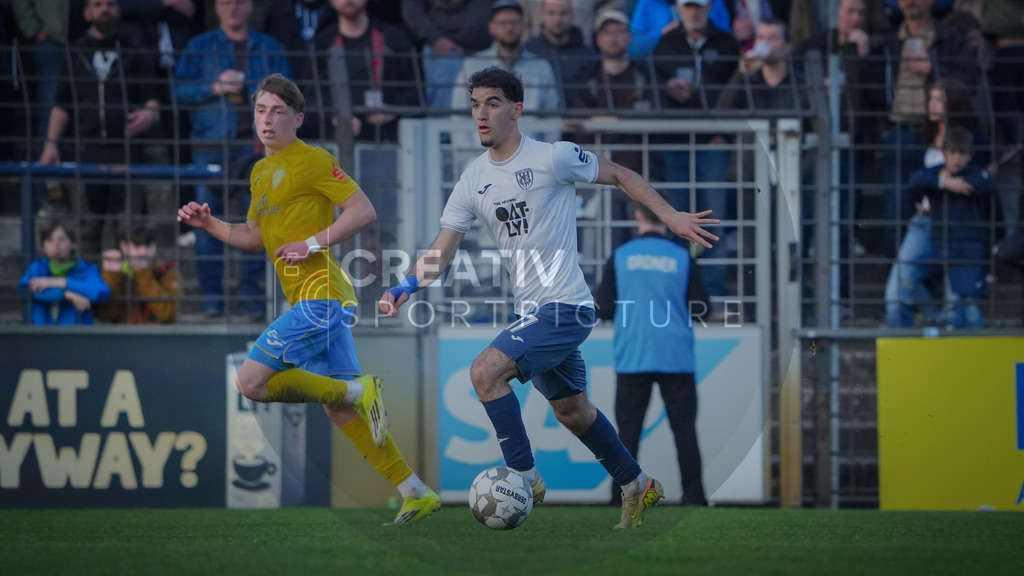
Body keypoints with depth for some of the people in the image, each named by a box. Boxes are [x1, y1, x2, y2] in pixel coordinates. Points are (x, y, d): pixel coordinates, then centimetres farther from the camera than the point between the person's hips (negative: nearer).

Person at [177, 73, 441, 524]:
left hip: (320, 294, -9)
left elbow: (363, 211, -12)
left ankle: (359, 391, -8)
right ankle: (415, 492, 10)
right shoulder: (260, 172, 19)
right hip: (307, 299, 9)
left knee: (251, 381, -15)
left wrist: (311, 243, -16)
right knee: (339, 409, 8)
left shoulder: (312, 160, -7)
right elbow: (254, 237, 27)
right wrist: (208, 223, 14)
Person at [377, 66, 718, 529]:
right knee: (572, 411, 20)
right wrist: (405, 288, -13)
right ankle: (637, 487, 38)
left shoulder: (553, 158, -12)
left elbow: (619, 175, 1)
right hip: (533, 312, 8)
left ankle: (524, 478, -12)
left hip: (565, 307, -8)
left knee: (485, 372, -22)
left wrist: (671, 216, -4)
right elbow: (441, 252, 5)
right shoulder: (473, 181, 6)